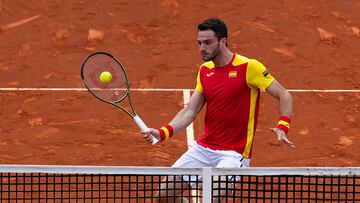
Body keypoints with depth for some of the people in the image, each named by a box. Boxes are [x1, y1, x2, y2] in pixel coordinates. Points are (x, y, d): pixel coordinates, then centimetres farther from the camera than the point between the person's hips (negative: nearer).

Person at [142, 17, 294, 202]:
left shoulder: (249, 67, -12)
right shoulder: (205, 70, 8)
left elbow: (284, 96, -9)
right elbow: (190, 111, 5)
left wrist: (282, 128, -25)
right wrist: (162, 133, -10)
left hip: (234, 153, -7)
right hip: (203, 148, 7)